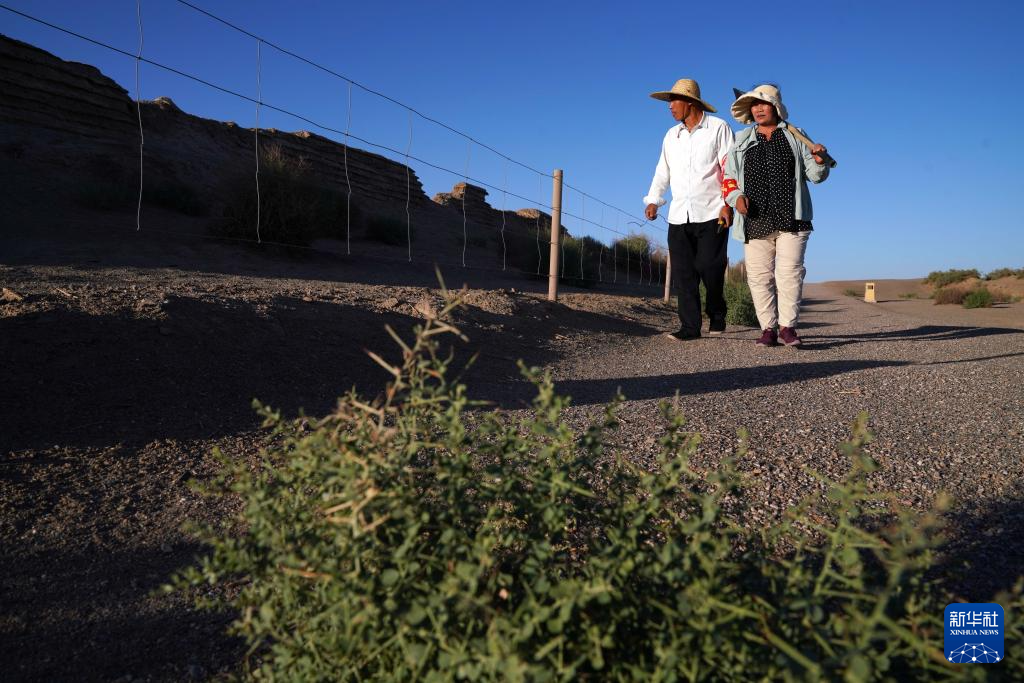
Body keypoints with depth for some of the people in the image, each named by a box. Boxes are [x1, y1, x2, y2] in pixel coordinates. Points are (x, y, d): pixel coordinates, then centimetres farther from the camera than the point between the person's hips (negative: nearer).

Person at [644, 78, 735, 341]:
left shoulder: (718, 128, 2)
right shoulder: (671, 135, 18)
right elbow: (663, 171, 21)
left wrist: (728, 203, -13)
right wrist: (653, 200, 7)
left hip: (711, 213, -5)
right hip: (679, 216, 5)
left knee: (709, 268, -7)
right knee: (682, 273, -2)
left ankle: (717, 316, 17)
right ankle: (690, 326, 1)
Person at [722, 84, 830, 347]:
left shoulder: (794, 137, 12)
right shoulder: (741, 141, 16)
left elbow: (815, 175, 11)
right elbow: (728, 177, 14)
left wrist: (820, 161, -12)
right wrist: (736, 197, -6)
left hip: (791, 219, -1)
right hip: (755, 221, 2)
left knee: (790, 273, -7)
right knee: (759, 277, 0)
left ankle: (787, 326, 1)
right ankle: (768, 328, 7)